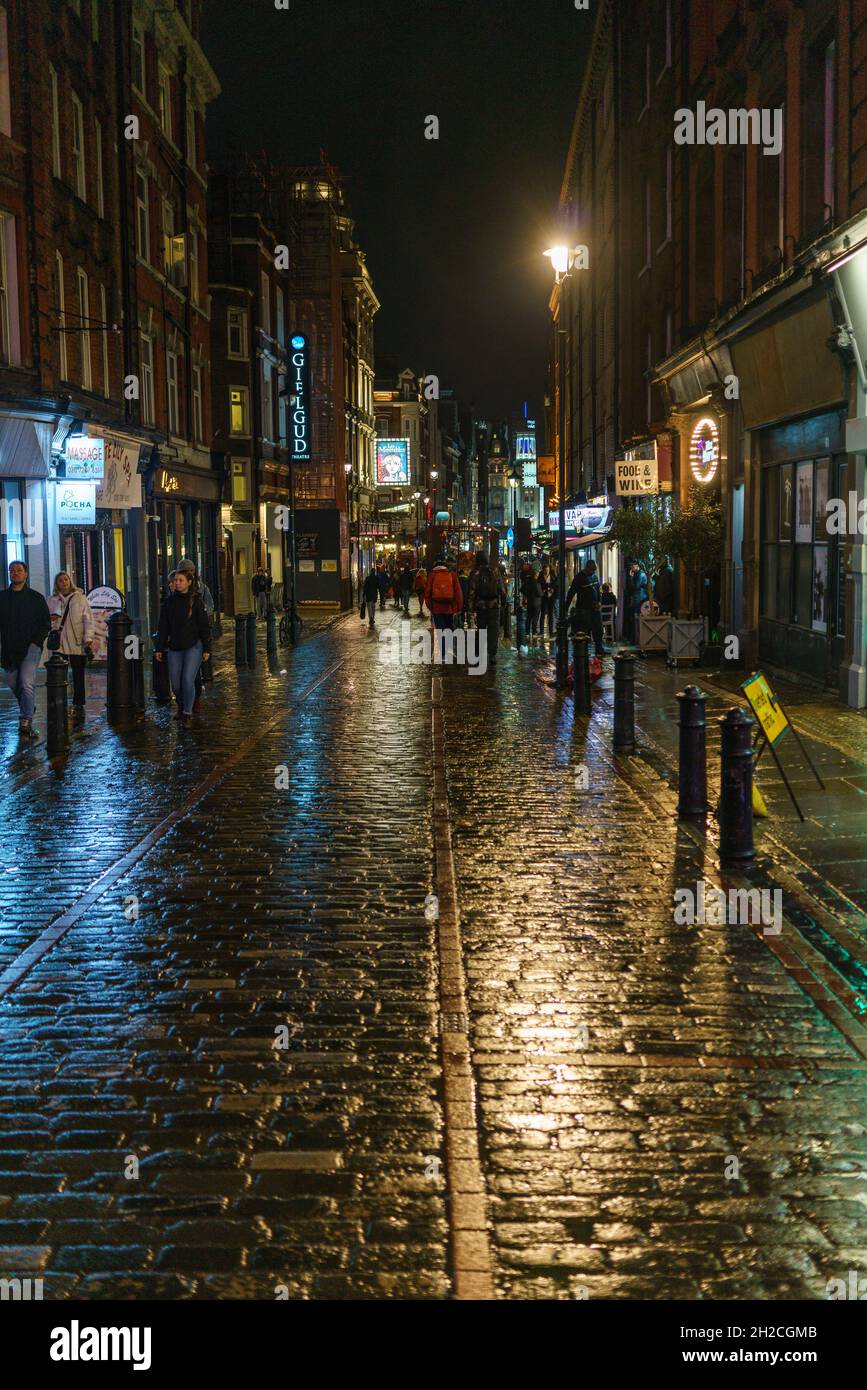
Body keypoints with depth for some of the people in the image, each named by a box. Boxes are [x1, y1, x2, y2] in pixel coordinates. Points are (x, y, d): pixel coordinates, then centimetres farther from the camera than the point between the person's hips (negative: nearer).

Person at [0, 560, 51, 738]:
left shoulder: (36, 597, 4)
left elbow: (46, 624, 6)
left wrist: (35, 642, -7)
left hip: (30, 648, -4)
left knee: (26, 684, -16)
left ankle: (26, 722, -19)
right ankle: (28, 707, 39)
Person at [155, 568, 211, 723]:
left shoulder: (196, 601, -5)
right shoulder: (170, 601, 5)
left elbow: (204, 626, -4)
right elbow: (163, 627, 9)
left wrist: (206, 649, -7)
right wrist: (159, 648, 6)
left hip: (193, 646, -4)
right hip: (175, 647, 4)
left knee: (188, 679, -11)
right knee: (175, 682, 4)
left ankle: (187, 712, 3)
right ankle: (181, 706, 29)